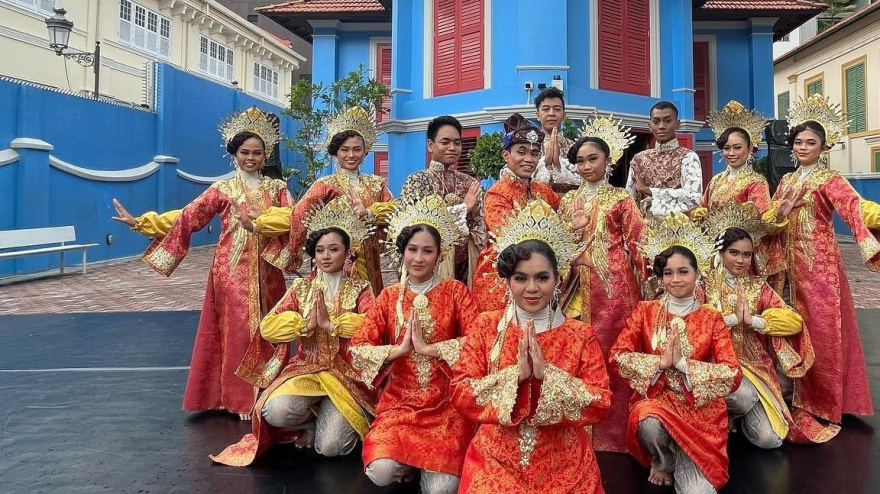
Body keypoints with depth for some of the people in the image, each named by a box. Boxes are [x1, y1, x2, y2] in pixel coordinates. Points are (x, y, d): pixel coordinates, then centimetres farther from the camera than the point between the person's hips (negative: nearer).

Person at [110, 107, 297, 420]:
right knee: (238, 331, -2)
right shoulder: (223, 189, 6)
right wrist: (140, 222, -8)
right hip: (233, 270, -2)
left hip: (267, 271, 2)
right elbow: (187, 217, -1)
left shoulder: (277, 188, 10)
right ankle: (239, 398, 8)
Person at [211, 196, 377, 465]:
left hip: (346, 375, -2)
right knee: (275, 411, -29)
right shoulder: (302, 287, 7)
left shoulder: (360, 289, 1)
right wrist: (306, 324, -16)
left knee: (330, 447, -20)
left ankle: (331, 420, 16)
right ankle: (312, 420, 6)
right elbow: (268, 326, -2)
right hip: (305, 370, 2)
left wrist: (330, 323, -21)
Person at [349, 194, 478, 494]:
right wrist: (400, 349, -16)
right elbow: (357, 350, -3)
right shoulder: (389, 297, 4)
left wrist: (428, 348, -17)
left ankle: (428, 464, 17)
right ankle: (411, 461, 13)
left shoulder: (455, 291, 0)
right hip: (400, 402, 1)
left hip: (447, 404, -1)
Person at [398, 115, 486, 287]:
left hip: (465, 265, 4)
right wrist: (462, 208, -14)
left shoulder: (471, 183, 8)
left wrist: (478, 266, -3)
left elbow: (480, 228, 8)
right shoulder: (416, 181, -4)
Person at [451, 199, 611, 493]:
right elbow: (460, 393, -6)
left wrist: (547, 373, -17)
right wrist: (516, 373, -17)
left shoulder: (581, 335, 1)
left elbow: (599, 404, -6)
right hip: (496, 460, 0)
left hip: (564, 464, 1)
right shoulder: (486, 326, 1)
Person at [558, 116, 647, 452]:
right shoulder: (569, 200, 13)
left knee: (611, 352, -1)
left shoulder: (620, 199, 3)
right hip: (578, 284, 4)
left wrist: (650, 282, -6)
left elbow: (638, 242, -1)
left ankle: (611, 433, 10)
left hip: (614, 284, -3)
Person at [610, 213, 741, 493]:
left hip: (700, 408, 0)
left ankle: (682, 462, 17)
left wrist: (682, 363, -19)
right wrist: (660, 361, -19)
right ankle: (662, 462, -1)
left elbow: (733, 376, -9)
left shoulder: (711, 319, 0)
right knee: (649, 422, -37)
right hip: (655, 397, 0)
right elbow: (617, 356, -8)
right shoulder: (645, 311, 0)